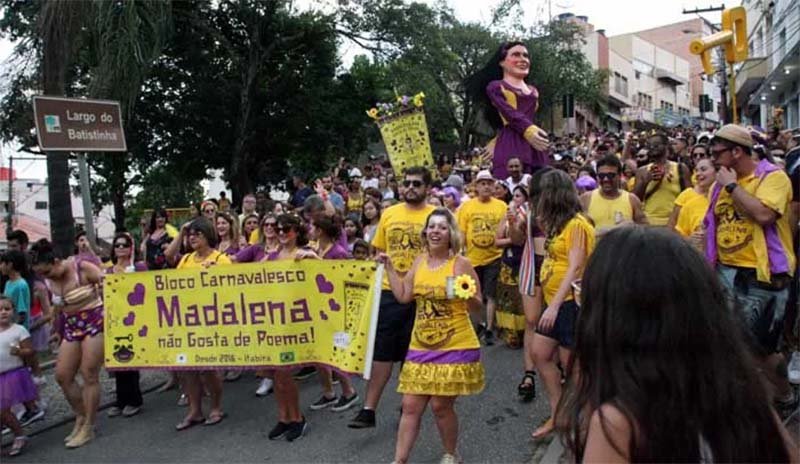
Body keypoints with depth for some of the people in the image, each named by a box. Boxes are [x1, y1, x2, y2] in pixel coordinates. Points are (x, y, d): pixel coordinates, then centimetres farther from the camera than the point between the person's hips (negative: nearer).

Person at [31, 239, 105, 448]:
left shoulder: (82, 268, -16)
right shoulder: (49, 281, 3)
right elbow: (58, 308, 16)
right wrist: (59, 331, 20)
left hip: (94, 323, -7)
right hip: (71, 327, 7)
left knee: (89, 375, -4)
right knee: (62, 375, 5)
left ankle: (88, 427, 8)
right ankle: (81, 418, 24)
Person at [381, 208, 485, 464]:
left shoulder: (461, 263, -10)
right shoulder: (420, 261, 6)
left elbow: (478, 305, -8)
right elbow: (403, 296, 8)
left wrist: (466, 295, -28)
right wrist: (389, 268, 7)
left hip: (455, 347, -5)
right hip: (421, 347, 5)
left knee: (441, 405, 3)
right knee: (411, 406, 7)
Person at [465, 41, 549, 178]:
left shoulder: (533, 91, 26)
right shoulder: (496, 86, 7)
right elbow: (509, 113, -9)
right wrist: (529, 130, -24)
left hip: (533, 146, 6)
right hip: (510, 144, -6)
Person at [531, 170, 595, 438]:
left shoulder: (576, 224, -14)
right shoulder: (558, 223, 14)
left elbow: (575, 267, -21)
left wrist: (554, 305, -26)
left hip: (571, 302, -9)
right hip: (555, 302, 9)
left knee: (571, 363, 1)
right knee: (540, 354, 10)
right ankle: (558, 414, 20)